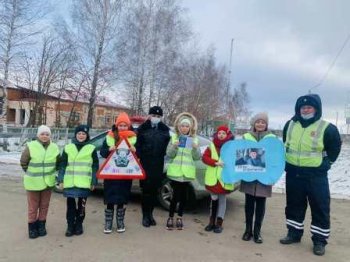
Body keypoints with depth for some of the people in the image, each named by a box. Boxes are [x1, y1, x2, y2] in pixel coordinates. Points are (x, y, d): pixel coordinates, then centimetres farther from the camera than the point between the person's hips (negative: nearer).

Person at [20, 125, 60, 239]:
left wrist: (51, 172, 9)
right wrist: (31, 173, 4)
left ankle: (41, 225, 28)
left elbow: (58, 163, 12)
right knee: (33, 207, 5)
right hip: (33, 182, -3)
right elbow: (23, 163, -1)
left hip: (48, 182, 3)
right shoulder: (30, 146, -10)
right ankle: (32, 227, 21)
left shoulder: (54, 147, -1)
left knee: (44, 205, 13)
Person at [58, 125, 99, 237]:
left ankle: (79, 225, 24)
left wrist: (93, 182, -3)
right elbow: (62, 165, 7)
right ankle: (70, 226, 20)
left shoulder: (91, 148, 1)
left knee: (81, 205, 9)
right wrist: (61, 180, 0)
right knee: (70, 204, 6)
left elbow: (95, 167, 1)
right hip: (70, 182, 1)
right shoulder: (68, 148, 6)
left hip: (84, 183, -1)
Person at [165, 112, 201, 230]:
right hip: (175, 171, -1)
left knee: (183, 195, 9)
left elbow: (197, 157, 2)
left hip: (187, 172, 2)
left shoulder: (194, 139, 5)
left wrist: (195, 148, -16)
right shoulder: (174, 137, 2)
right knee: (176, 195, -3)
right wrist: (174, 147, -19)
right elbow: (169, 154, -2)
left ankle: (179, 218, 26)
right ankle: (170, 217, 15)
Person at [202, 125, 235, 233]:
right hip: (213, 178, 2)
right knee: (214, 199, 11)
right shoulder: (211, 146, 5)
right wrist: (215, 162, -17)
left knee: (222, 200, 8)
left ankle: (219, 223, 17)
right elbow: (204, 157, -3)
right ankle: (212, 222, 22)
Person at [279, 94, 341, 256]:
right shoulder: (290, 125, 3)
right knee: (294, 205, 14)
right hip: (293, 173, 4)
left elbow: (335, 148, 2)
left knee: (320, 208, 5)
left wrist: (325, 163, 2)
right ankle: (294, 233, 30)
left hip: (316, 175, -3)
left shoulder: (326, 128, -10)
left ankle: (319, 240, 20)